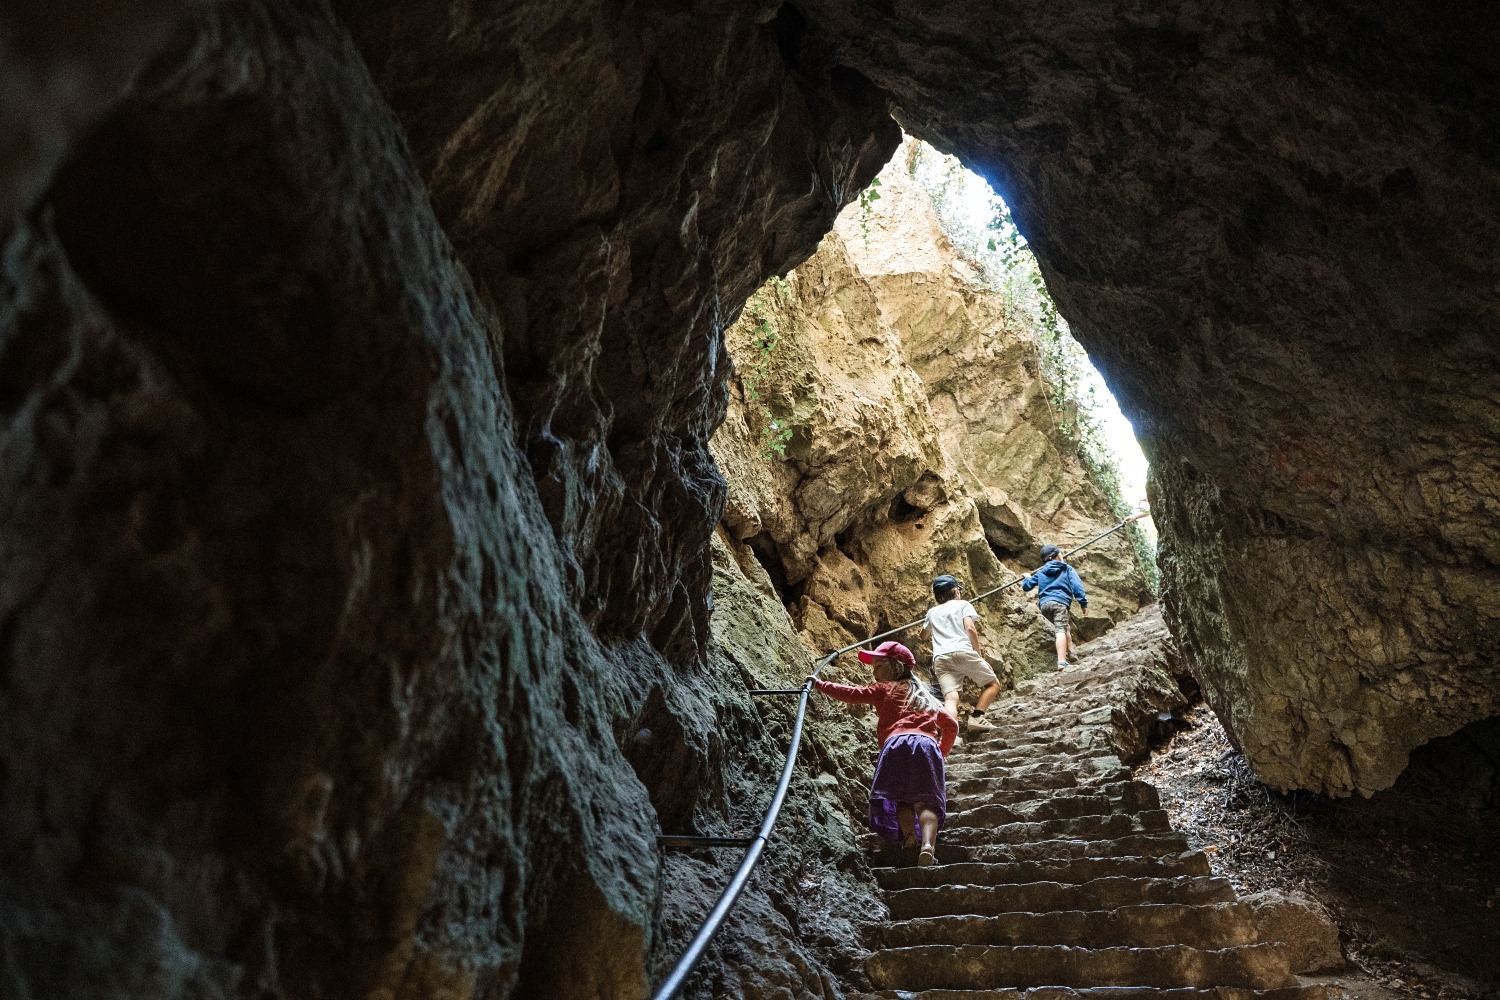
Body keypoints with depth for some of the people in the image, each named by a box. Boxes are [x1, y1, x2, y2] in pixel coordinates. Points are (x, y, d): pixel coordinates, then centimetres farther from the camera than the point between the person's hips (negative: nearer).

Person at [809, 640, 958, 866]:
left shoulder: (884, 689, 23)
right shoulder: (926, 697, 37)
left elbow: (852, 694, 15)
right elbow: (951, 725, 35)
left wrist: (819, 684, 25)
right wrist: (941, 752, 45)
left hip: (897, 742, -3)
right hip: (928, 745, 3)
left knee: (900, 798, -1)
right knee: (925, 801, -10)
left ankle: (908, 834, -32)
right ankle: (928, 845, -37)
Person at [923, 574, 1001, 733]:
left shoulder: (932, 611, 30)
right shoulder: (963, 604, 18)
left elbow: (924, 634, 48)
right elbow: (970, 628, 0)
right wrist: (979, 656, 4)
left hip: (940, 659, 3)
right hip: (962, 651, -3)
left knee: (951, 698, -13)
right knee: (993, 684, 15)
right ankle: (976, 717, -8)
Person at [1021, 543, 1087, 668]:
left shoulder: (1041, 572, 24)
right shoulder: (1067, 569, 15)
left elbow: (1026, 586, 24)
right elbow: (1076, 585, 1)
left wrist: (1027, 578, 47)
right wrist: (1083, 603, -2)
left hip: (1044, 604, 5)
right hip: (1059, 602, -5)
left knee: (1065, 627, 25)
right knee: (1061, 630, -18)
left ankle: (1071, 653, 16)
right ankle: (1062, 662, -34)